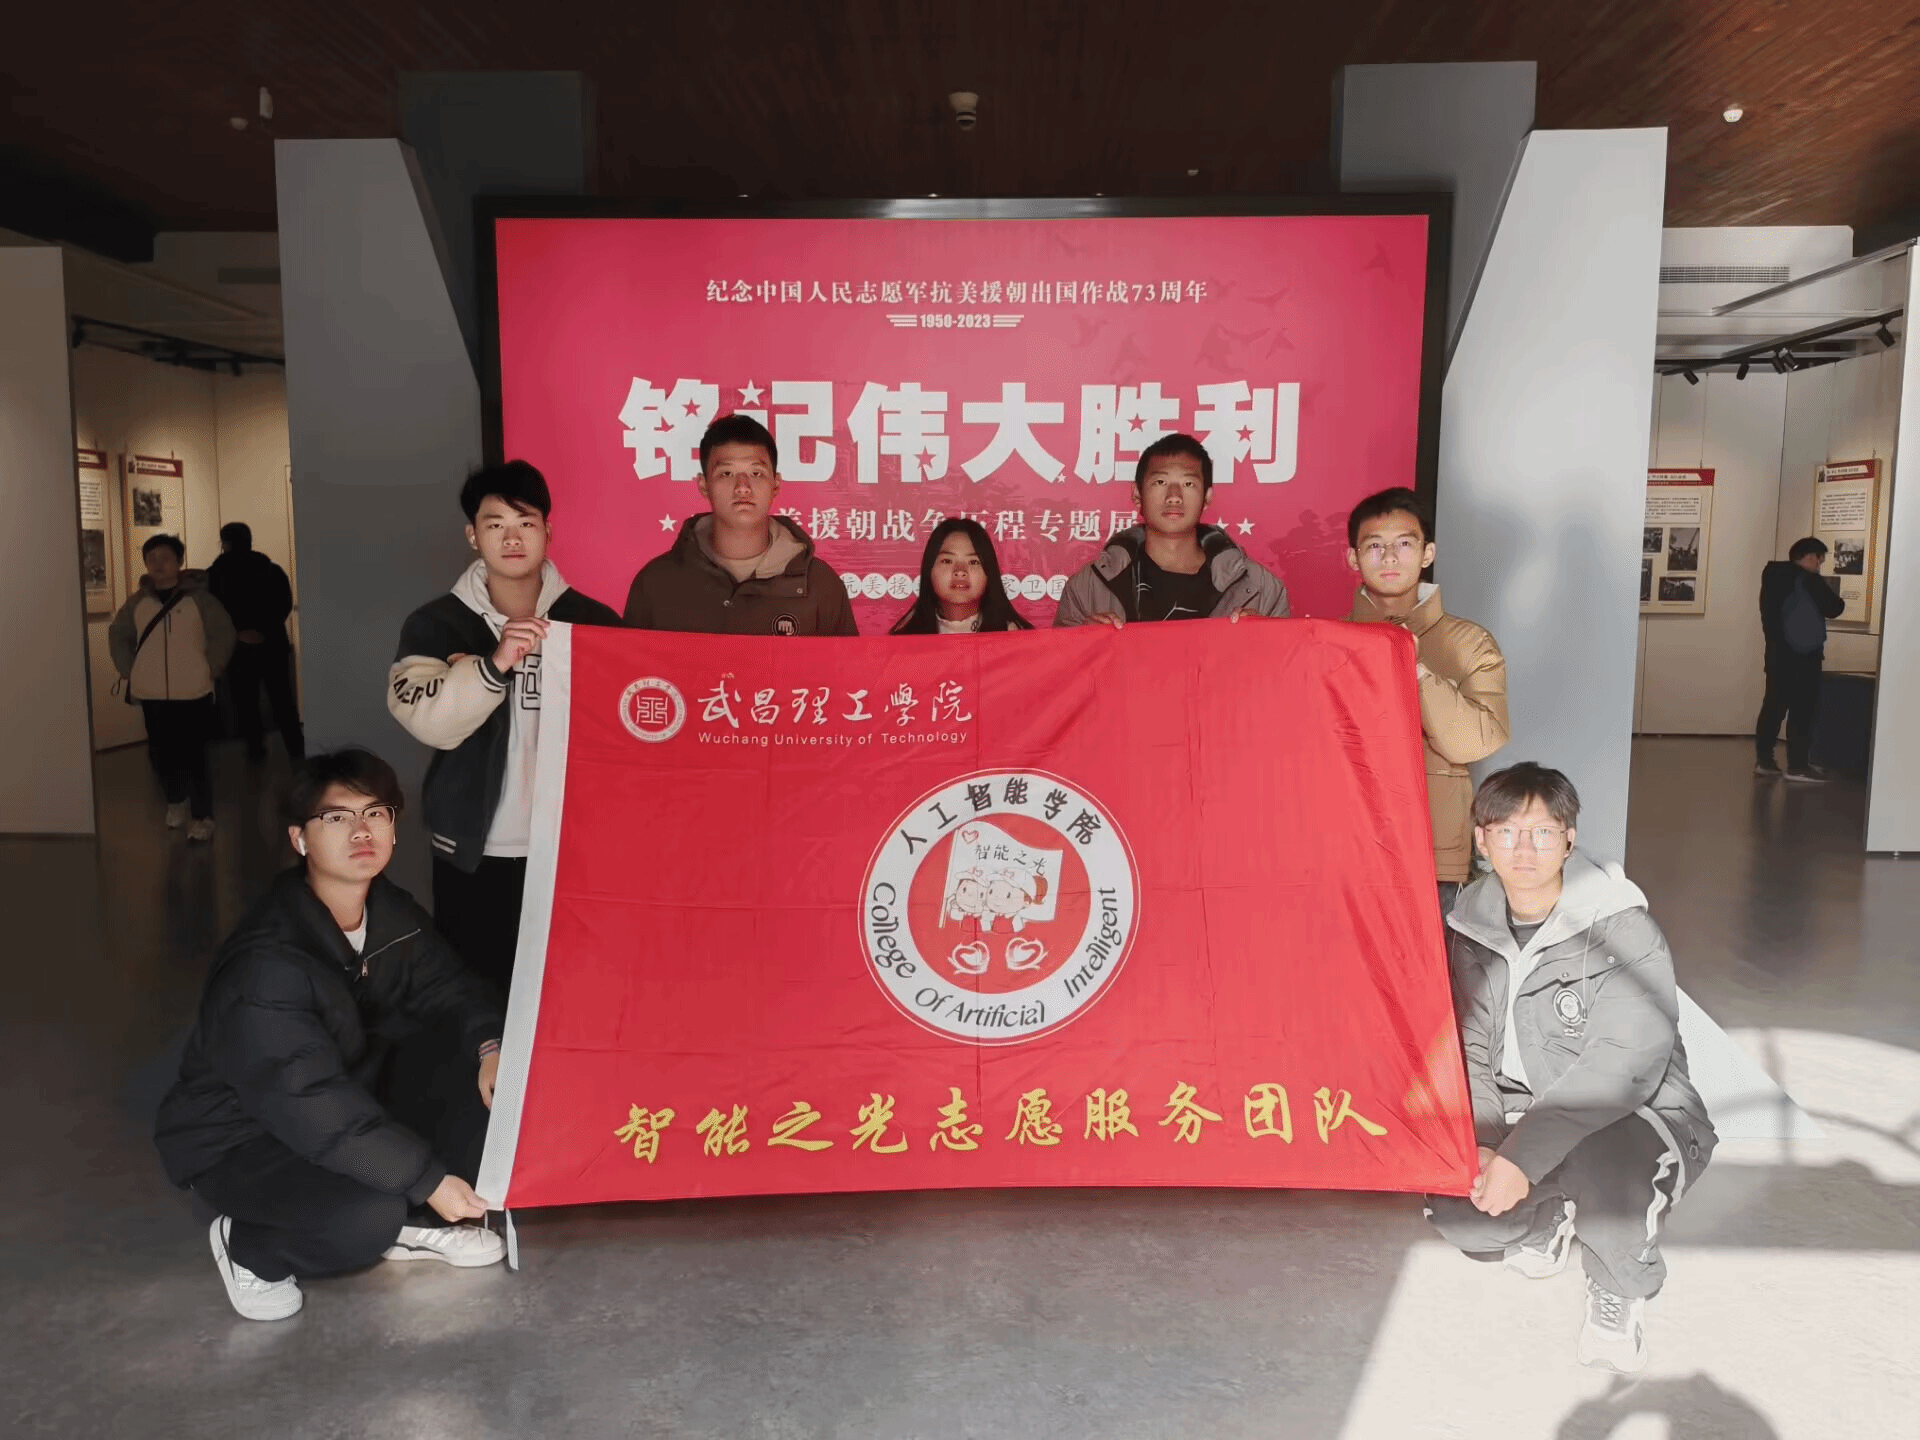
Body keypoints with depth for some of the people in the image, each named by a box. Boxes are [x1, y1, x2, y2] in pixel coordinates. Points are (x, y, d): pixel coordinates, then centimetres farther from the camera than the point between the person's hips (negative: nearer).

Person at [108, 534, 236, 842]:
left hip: (192, 693, -3)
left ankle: (202, 817, 9)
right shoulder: (138, 601, 6)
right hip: (151, 694, 4)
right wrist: (128, 672, 10)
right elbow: (117, 635, 17)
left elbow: (223, 634, -4)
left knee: (193, 757, -1)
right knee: (161, 755, 9)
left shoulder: (197, 597, -4)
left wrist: (209, 670, -7)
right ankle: (175, 800, 35)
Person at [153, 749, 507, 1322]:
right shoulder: (265, 966, -32)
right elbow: (315, 1109, -34)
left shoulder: (392, 912, -8)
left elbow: (450, 985, 3)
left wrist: (489, 1045, -20)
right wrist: (427, 1179, -32)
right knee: (367, 1217, -34)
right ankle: (249, 1245, 0)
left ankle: (413, 1222, 7)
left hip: (354, 1100, 7)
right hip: (240, 1139, -7)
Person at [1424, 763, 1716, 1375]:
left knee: (1600, 1162, -39)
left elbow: (1623, 1064, -29)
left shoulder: (1624, 931, -19)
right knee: (1452, 1205, -19)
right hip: (1521, 1114, 5)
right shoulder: (1474, 930, -1)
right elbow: (1469, 1050, -1)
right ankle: (1547, 1222, 18)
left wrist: (1522, 1156, -36)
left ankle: (1620, 1288, -4)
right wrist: (1479, 1146, -20)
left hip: (1635, 1117, -5)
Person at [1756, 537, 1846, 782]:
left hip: (1778, 652, 8)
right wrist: (1836, 599, 10)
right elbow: (1833, 609, -9)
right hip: (1803, 655, -8)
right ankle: (1798, 766, -5)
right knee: (1803, 710, -5)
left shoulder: (1775, 577, 11)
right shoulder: (1810, 581, -13)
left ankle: (1763, 759, 11)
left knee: (1774, 705, 10)